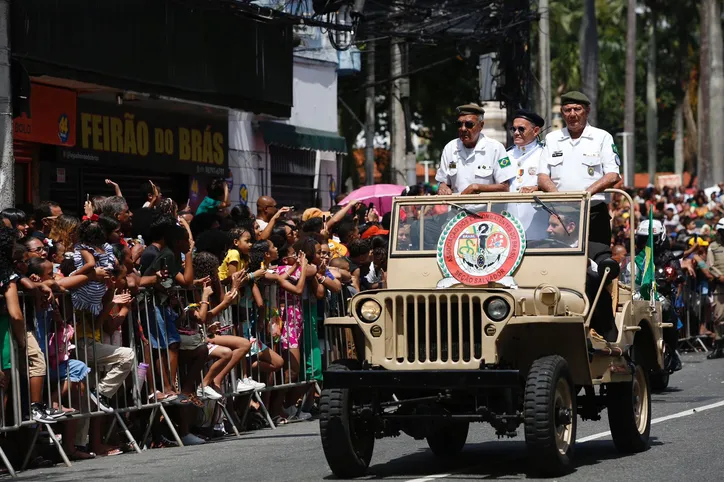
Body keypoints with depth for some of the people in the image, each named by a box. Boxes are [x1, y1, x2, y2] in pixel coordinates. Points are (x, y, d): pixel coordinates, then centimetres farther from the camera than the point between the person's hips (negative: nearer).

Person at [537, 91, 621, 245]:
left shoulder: (602, 137, 8)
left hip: (594, 214, -2)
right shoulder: (552, 139, 17)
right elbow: (542, 177, 10)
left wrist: (586, 193, -17)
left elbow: (613, 176, -1)